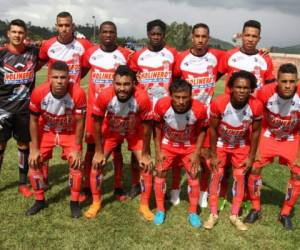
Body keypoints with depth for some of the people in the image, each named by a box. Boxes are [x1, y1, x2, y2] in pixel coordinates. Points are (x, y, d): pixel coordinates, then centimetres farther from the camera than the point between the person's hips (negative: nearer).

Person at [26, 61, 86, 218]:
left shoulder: (78, 93, -32)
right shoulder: (39, 93, -28)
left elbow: (80, 122, -18)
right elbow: (34, 120, -12)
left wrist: (76, 149, -15)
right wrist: (34, 148, -10)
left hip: (70, 133, -1)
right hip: (46, 131, 2)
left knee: (76, 164, -11)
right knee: (33, 163, -2)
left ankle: (74, 202, 10)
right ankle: (39, 200, 20)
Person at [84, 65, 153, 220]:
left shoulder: (142, 98, -36)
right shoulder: (104, 96, -34)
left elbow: (146, 126, -20)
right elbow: (97, 123, -17)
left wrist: (145, 154, -12)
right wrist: (99, 152, -11)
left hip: (135, 132, 0)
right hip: (111, 130, 1)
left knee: (146, 165, -5)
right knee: (97, 164, -4)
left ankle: (144, 205, 14)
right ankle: (96, 203, 16)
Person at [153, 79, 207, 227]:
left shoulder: (199, 109, -31)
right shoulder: (162, 105, -31)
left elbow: (202, 130, -11)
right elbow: (157, 126, -12)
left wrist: (196, 153, -11)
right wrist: (158, 151, -10)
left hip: (189, 146, 0)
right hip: (167, 145, 0)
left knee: (193, 176, 2)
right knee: (160, 174, 1)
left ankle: (193, 212, 20)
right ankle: (160, 210, 19)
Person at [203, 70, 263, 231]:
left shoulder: (256, 106, -28)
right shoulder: (218, 103, -33)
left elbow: (255, 131, -11)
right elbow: (213, 129, -18)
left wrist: (251, 156, -6)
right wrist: (213, 155, -13)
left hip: (241, 146, 1)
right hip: (221, 144, -1)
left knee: (239, 177, 5)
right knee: (216, 175, 1)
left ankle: (234, 215, 20)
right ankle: (213, 214, 15)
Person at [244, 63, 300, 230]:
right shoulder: (266, 92, -28)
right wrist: (255, 149, -14)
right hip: (268, 136, 0)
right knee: (254, 167, -7)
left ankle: (285, 213, 13)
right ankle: (256, 209, 13)